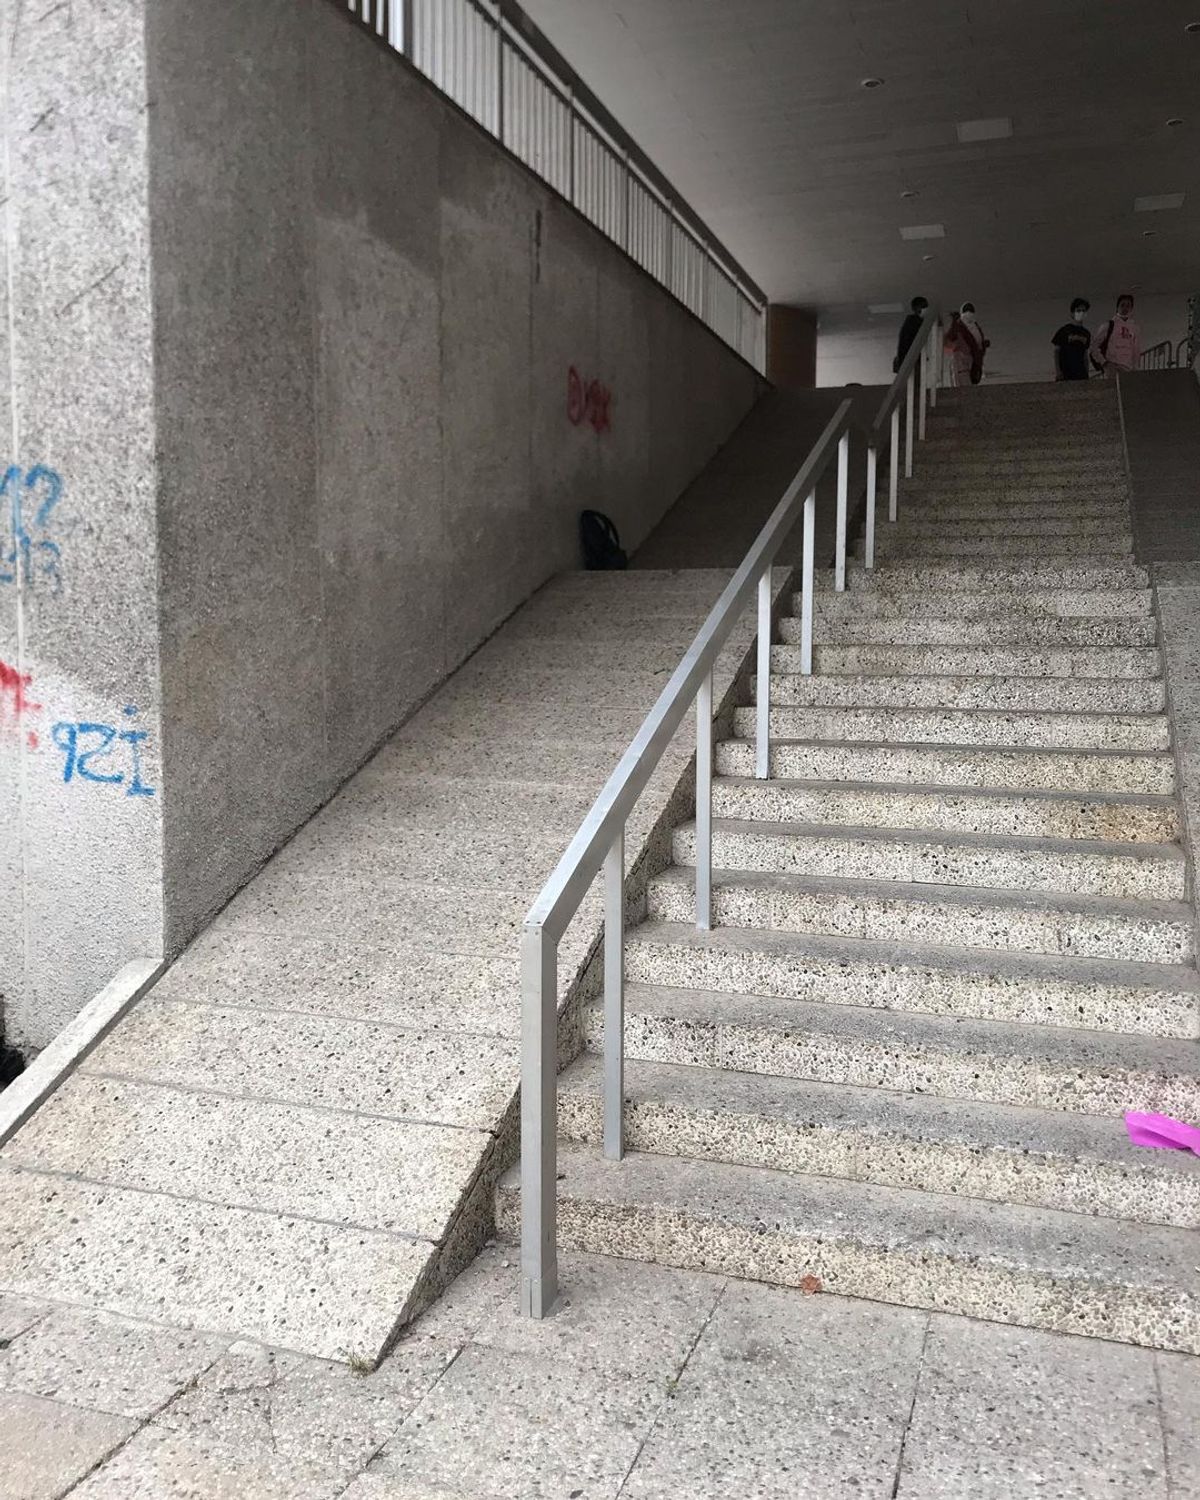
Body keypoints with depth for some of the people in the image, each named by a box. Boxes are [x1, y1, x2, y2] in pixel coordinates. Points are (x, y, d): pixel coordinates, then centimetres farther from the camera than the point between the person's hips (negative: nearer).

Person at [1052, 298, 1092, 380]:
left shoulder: (1086, 333, 16)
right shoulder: (1065, 330, 1)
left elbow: (1085, 355, 19)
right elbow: (1056, 351, -1)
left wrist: (1086, 373, 13)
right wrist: (1057, 371, -11)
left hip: (1081, 374, 5)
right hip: (1065, 373, -5)